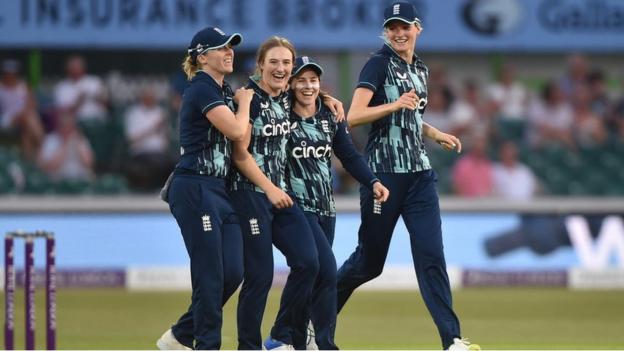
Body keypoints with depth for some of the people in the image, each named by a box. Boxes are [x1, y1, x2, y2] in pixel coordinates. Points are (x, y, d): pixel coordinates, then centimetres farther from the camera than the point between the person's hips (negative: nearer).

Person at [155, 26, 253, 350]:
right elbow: (236, 130, -17)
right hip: (194, 190, -9)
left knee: (232, 273, 4)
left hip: (219, 190, 9)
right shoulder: (201, 90, -11)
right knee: (211, 276, -7)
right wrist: (244, 102, 0)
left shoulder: (225, 91, 17)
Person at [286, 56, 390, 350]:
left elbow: (349, 156, 7)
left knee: (313, 274, 7)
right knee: (327, 270, -16)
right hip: (298, 205, -6)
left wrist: (373, 182, -7)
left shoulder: (331, 117, 9)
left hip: (326, 207, 6)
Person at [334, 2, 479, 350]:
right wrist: (396, 104, -28)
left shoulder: (420, 70, 15)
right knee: (370, 259, 4)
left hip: (420, 174, 5)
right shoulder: (378, 65, -6)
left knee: (431, 254, -6)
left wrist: (436, 134, 14)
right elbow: (354, 116, -17)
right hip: (383, 173, -5)